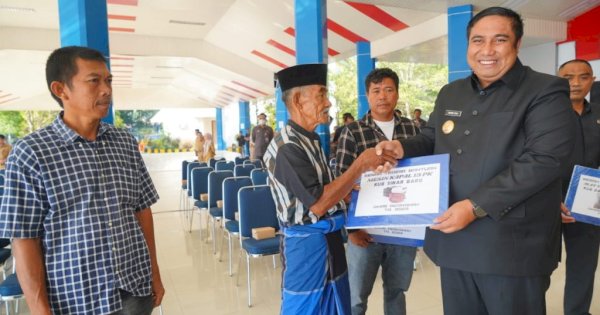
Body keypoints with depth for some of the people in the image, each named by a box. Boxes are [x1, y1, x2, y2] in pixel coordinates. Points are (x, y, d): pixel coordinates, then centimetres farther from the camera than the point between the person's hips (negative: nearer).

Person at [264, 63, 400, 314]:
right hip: (307, 244, -9)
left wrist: (367, 170, 6)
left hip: (330, 239, 9)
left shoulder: (310, 140, 9)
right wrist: (361, 164, -22)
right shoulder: (286, 147, -21)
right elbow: (317, 203, -25)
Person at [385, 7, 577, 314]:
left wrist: (476, 206, -23)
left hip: (512, 246, -5)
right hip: (453, 240, 6)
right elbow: (430, 140, 20)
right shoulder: (450, 94, 13)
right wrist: (402, 148, -4)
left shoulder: (545, 92, -7)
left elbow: (544, 160, -18)